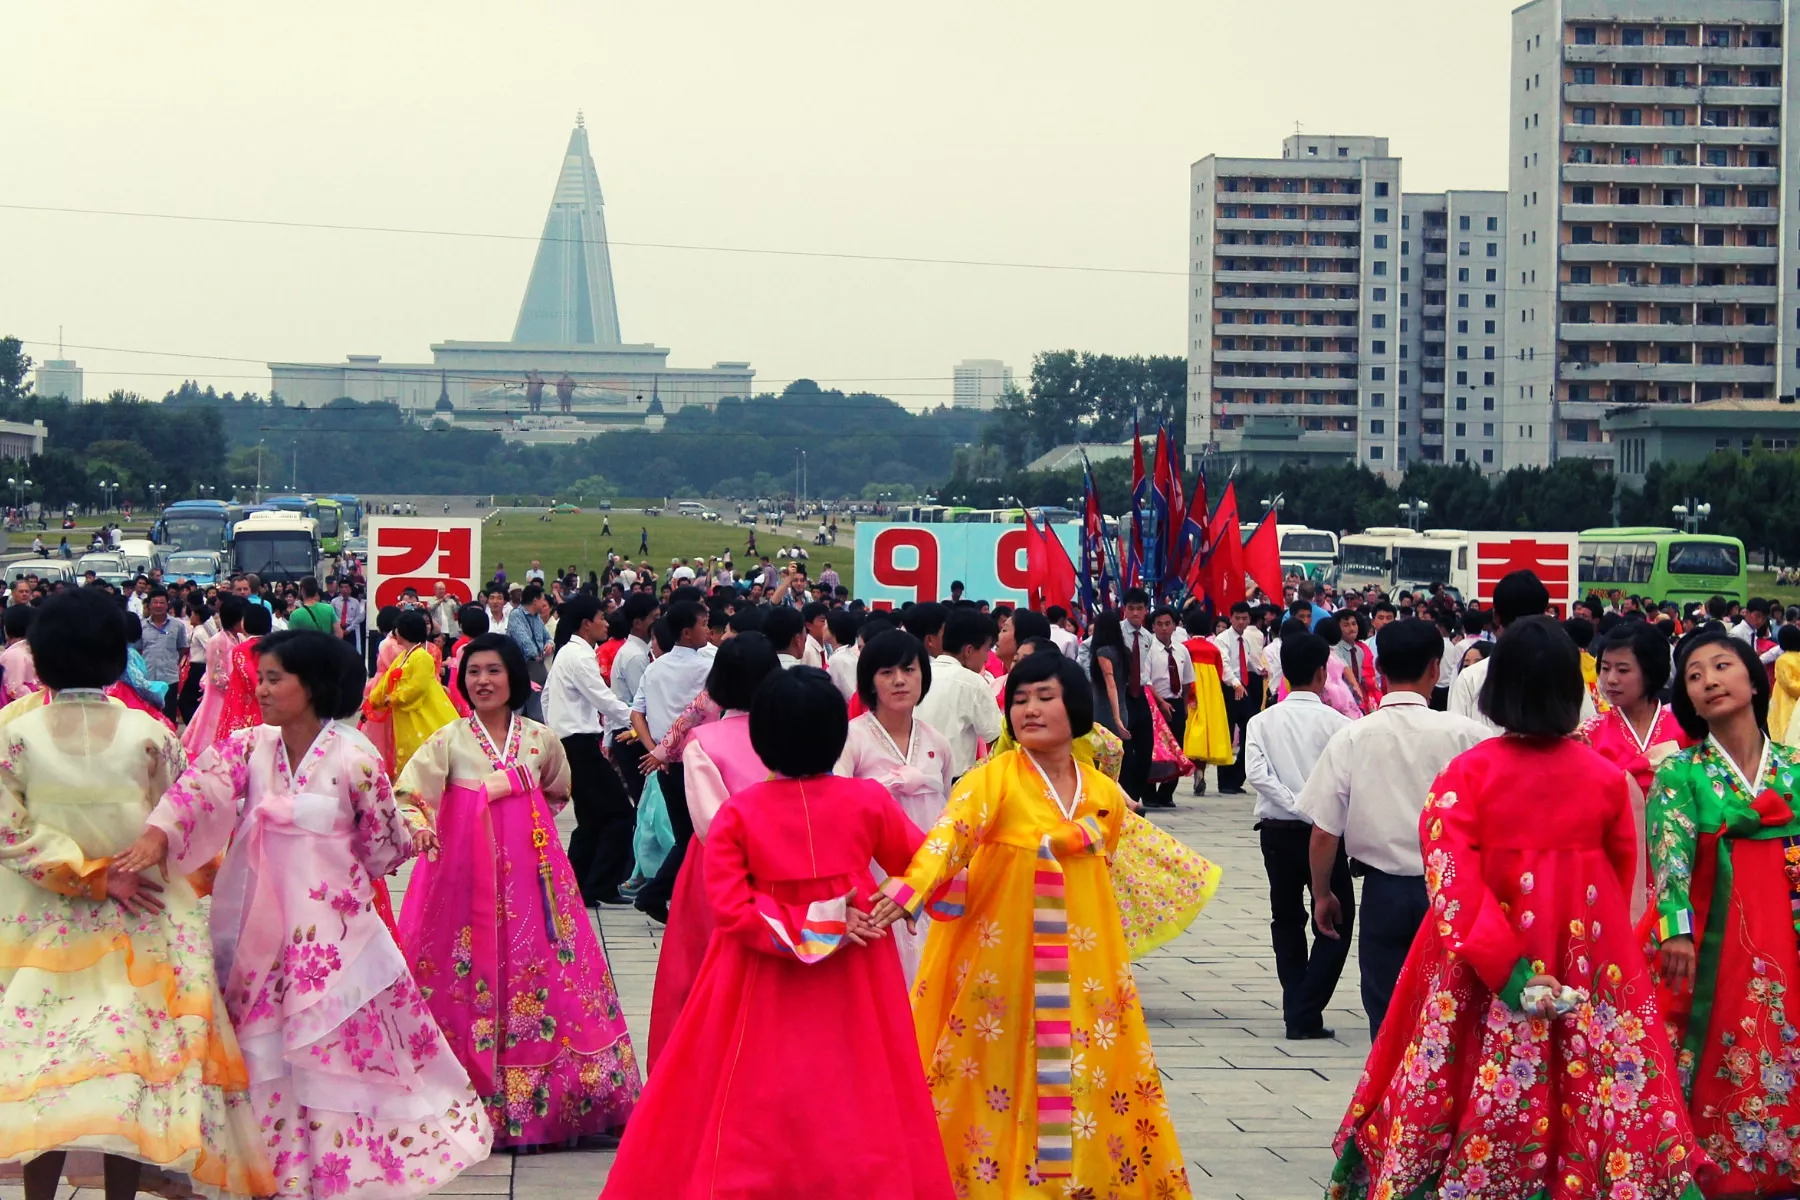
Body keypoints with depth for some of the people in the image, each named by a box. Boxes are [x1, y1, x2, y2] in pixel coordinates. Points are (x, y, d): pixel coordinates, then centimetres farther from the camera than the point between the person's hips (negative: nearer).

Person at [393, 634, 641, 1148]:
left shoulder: (540, 739, 7)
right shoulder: (448, 740, 0)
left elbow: (558, 793, 26)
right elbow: (407, 797, -9)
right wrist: (418, 826, -28)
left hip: (529, 873, 2)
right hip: (466, 870, -2)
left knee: (539, 968, 1)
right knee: (472, 974, -3)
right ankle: (475, 1098, 5)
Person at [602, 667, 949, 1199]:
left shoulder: (738, 813, -11)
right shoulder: (869, 801, -8)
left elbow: (731, 910, -16)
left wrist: (800, 930, -10)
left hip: (763, 979, -1)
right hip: (855, 985, 1)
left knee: (755, 1113, 10)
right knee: (856, 1102, 12)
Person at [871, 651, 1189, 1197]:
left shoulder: (1105, 795, 6)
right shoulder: (993, 780, -8)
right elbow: (949, 836, -26)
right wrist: (910, 888, -43)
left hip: (1083, 974, 4)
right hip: (1002, 965, -4)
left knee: (1085, 1082, 4)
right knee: (1002, 1079, -1)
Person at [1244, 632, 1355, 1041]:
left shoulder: (1262, 721, 0)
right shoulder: (1335, 722, -9)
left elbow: (1256, 773, -12)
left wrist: (1293, 803, -10)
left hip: (1276, 831, 4)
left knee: (1287, 921, 16)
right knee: (1335, 922, 6)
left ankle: (1296, 1013, 13)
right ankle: (1306, 1014, -5)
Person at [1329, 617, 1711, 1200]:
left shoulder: (1469, 774, -11)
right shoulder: (1607, 777, -5)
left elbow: (1452, 885, -19)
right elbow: (1624, 875, 6)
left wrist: (1509, 970, -19)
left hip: (1486, 962, -1)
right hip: (1589, 967, 1)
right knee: (1602, 1096, 10)